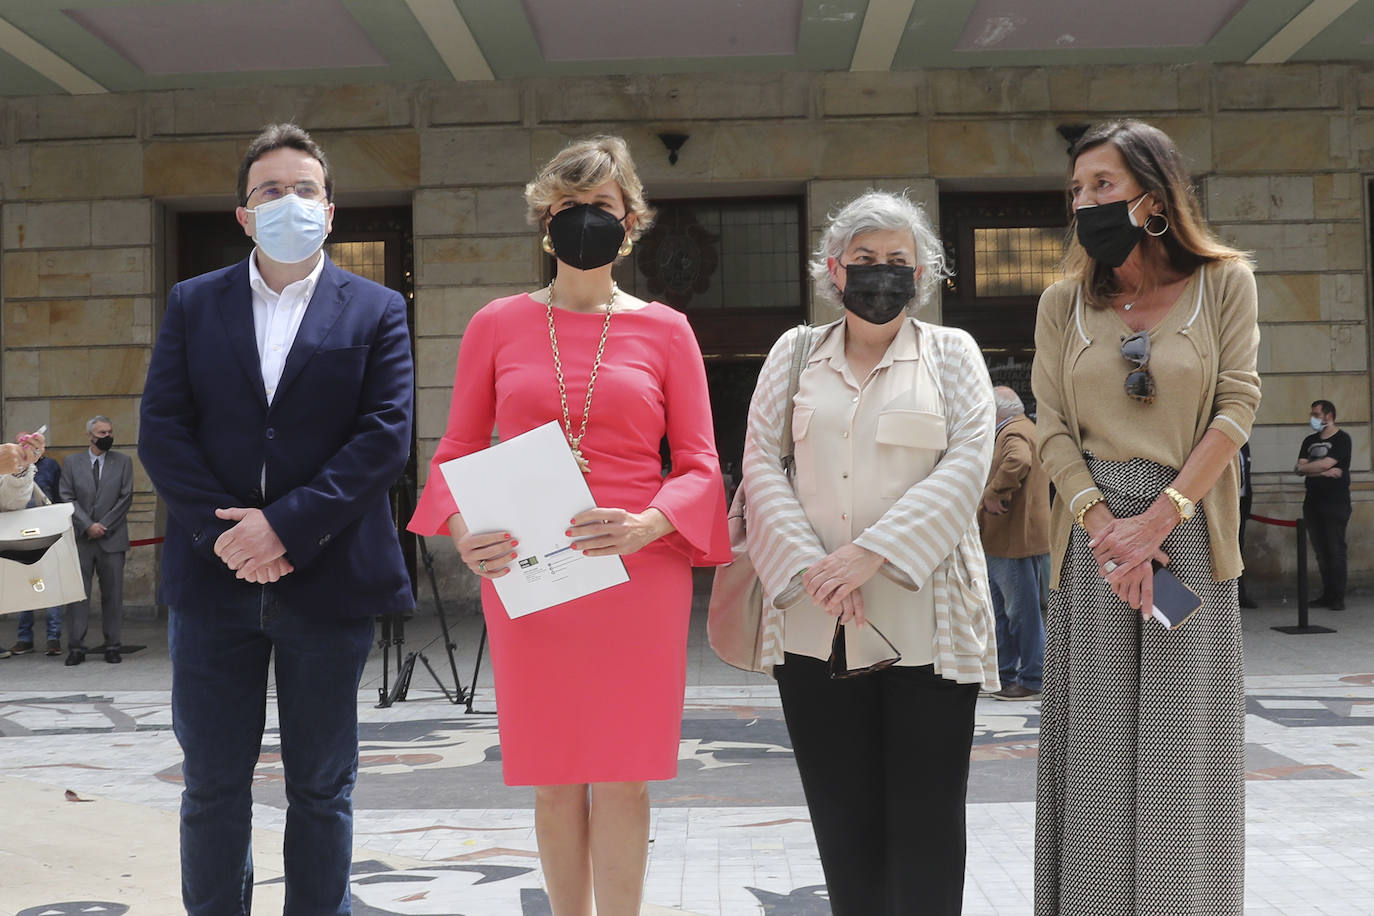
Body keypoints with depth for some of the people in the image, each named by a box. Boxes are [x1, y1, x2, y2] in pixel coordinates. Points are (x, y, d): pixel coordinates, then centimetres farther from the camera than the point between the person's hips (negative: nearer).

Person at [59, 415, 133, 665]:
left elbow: (126, 498, 2)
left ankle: (112, 646, 7)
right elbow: (67, 497, 2)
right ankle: (76, 647, 2)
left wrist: (103, 526, -6)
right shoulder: (71, 462, 9)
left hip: (112, 538, 0)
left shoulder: (123, 462, 9)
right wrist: (88, 525, -10)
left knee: (113, 594, 1)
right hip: (81, 539, 0)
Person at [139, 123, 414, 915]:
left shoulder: (376, 311, 3)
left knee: (323, 788, 8)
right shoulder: (193, 305, 9)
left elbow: (386, 437, -7)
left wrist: (286, 523, -16)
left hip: (328, 581, -1)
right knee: (213, 785, 8)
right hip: (213, 579, 2)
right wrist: (221, 532, -12)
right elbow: (162, 431, 1)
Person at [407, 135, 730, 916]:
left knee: (622, 779, 1)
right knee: (555, 782, 8)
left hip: (639, 576, -1)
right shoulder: (498, 325, 8)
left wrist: (647, 526, -18)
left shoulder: (665, 330, 5)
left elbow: (701, 467, 2)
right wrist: (462, 527, -13)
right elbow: (457, 452, 9)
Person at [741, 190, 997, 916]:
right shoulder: (794, 353, 13)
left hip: (924, 622, -2)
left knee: (925, 815, 1)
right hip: (815, 628, 2)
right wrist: (813, 568, -10)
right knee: (843, 815, 7)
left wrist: (872, 553, -16)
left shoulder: (951, 353, 7)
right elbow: (762, 467, 4)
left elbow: (965, 466, -5)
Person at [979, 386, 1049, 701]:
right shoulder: (1021, 429, 20)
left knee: (1023, 612, -5)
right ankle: (1003, 674, 24)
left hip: (1015, 540, -11)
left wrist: (994, 494, -26)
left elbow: (1018, 462, -37)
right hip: (1001, 541, 11)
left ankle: (1031, 680, 0)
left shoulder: (1015, 433, -15)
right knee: (1000, 611, 17)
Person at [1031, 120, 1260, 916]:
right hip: (1094, 534, 2)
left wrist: (1157, 519, -14)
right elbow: (1053, 428, 3)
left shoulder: (1224, 282, 2)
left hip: (1188, 532, -1)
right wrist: (1103, 523, -13)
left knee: (1184, 744, 1)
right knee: (1099, 744, 3)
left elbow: (1238, 407, -5)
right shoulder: (1066, 303, 8)